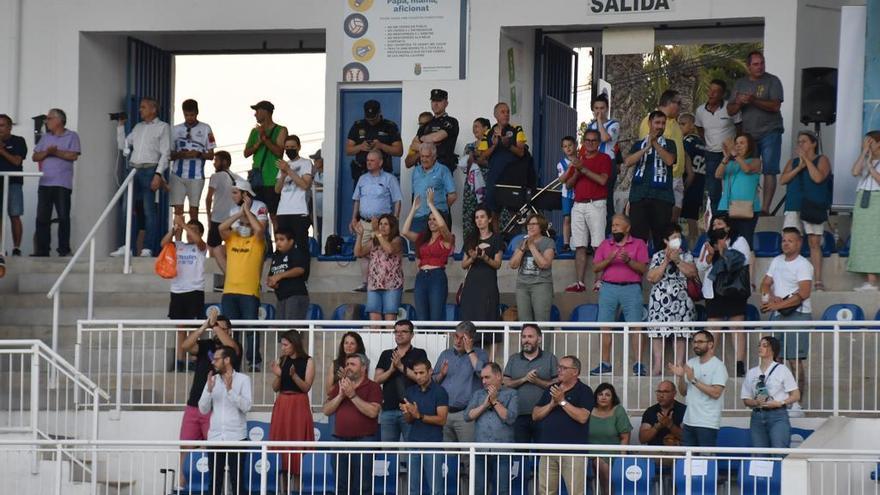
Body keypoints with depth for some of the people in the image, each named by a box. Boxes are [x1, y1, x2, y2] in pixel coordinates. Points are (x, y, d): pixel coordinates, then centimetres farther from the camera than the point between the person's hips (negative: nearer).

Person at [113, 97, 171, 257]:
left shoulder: (162, 127, 2)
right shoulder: (138, 127, 21)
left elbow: (165, 154, -5)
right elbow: (123, 145, 23)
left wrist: (158, 175, -15)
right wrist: (120, 126, 15)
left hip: (149, 171, -6)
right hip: (134, 170, 6)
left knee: (149, 211, -7)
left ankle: (148, 248, -7)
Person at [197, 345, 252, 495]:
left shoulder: (243, 379, 0)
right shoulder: (212, 380, 10)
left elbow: (246, 406, -10)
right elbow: (203, 409, 7)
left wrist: (230, 389, -17)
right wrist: (209, 389, -7)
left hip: (236, 437, -3)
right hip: (215, 437, 3)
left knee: (236, 478, -2)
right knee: (215, 478, 3)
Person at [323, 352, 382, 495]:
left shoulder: (372, 387, -1)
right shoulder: (339, 386, 15)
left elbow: (372, 412, -16)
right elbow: (327, 410, 7)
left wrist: (352, 395, -15)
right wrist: (341, 395, -7)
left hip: (363, 440, -5)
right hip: (339, 439, 5)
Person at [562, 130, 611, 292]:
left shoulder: (604, 158, 3)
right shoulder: (578, 160, 19)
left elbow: (603, 180, -12)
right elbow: (568, 184, 14)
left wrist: (583, 169, -15)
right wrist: (576, 172, -5)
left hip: (596, 204, -5)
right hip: (578, 205, 5)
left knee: (598, 245, -11)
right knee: (579, 246, 2)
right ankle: (579, 283, 2)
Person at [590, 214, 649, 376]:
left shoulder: (638, 244, 8)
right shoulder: (605, 245, 16)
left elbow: (643, 268, -1)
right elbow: (596, 267, 7)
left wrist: (628, 260, -16)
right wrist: (609, 259, -10)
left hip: (631, 288, -3)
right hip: (608, 288, 3)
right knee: (606, 326, -1)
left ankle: (638, 364, -7)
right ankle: (605, 364, 4)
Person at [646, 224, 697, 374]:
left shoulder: (686, 255, 12)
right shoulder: (658, 256, 9)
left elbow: (692, 272, -4)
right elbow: (651, 277, -4)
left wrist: (677, 260, -10)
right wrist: (666, 261, -7)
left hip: (681, 299, 1)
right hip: (661, 299, -1)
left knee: (680, 334, -3)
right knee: (658, 333, -8)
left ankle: (679, 366, -3)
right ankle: (657, 366, -7)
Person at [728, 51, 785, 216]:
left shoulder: (772, 81, -1)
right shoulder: (740, 84, 13)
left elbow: (775, 106, -14)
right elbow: (730, 111, 11)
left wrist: (753, 100, -23)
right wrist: (739, 103, -11)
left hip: (770, 133, -4)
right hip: (749, 134, 4)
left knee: (769, 171, -8)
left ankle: (765, 209, -10)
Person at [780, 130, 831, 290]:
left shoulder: (822, 160, 8)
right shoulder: (793, 162, 20)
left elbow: (818, 178, -10)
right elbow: (782, 179, 5)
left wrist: (806, 159, -4)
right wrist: (799, 167, -4)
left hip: (814, 207, -3)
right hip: (794, 206, 3)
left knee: (815, 243, -4)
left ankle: (817, 281, -4)